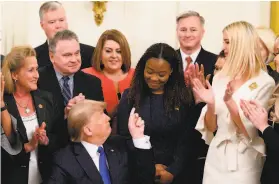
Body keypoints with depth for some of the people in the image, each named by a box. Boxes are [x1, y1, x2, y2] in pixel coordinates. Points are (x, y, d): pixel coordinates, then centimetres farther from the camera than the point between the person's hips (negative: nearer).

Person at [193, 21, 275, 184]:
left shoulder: (265, 83, -11)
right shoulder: (220, 78, 3)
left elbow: (250, 131, -14)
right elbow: (210, 127, 3)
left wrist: (229, 102, -27)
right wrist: (210, 104, -15)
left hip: (244, 162, -4)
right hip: (216, 158, 4)